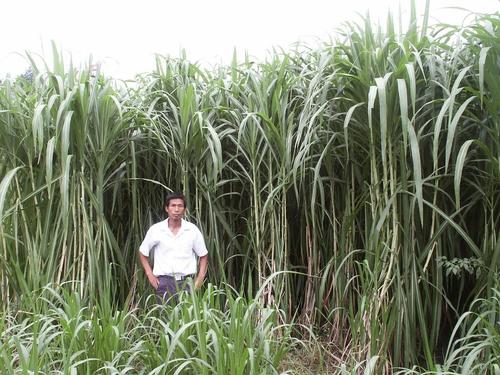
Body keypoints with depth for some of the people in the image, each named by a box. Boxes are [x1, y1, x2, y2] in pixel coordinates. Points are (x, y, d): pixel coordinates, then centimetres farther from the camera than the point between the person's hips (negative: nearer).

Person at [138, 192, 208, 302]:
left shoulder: (193, 230, 2)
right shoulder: (155, 230, 1)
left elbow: (203, 256, 10)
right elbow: (143, 252, 13)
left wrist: (200, 279, 1)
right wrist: (150, 275, 4)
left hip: (186, 281, 0)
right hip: (164, 281, 0)